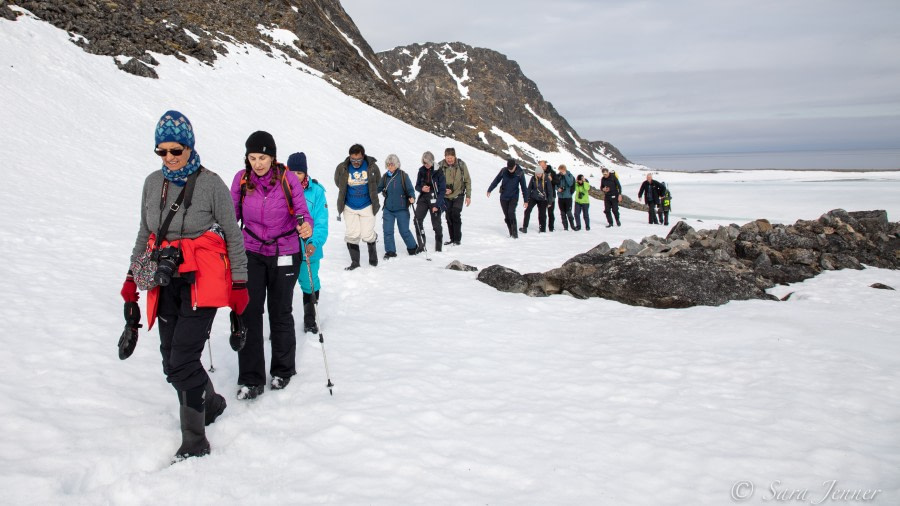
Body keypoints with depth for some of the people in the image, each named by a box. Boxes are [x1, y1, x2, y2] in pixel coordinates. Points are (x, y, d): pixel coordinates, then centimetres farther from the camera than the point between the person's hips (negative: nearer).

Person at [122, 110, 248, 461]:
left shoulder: (211, 184, -8)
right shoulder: (152, 183, 8)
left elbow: (233, 237, -2)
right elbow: (144, 235, 18)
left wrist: (239, 284, -2)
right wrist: (132, 278, 17)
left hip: (202, 283, -6)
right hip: (166, 284, 6)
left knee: (182, 362, -11)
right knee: (171, 362, 7)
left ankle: (194, 442, 2)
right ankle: (210, 402, 35)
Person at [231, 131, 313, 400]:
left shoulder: (288, 178, -11)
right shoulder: (241, 179, -5)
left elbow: (302, 211, -10)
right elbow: (232, 214, 4)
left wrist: (306, 227, -32)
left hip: (284, 254, -2)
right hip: (251, 253, 2)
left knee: (280, 313, 9)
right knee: (248, 312, -6)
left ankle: (283, 371, 28)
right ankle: (251, 379, 3)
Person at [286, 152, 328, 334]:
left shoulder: (316, 191, -5)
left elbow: (321, 222, -9)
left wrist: (314, 243, -22)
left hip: (308, 250, -1)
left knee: (309, 284, 11)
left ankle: (310, 319, 32)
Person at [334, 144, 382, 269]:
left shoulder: (372, 167, -11)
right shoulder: (342, 168, -11)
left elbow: (376, 183, 9)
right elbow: (339, 184, 9)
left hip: (367, 206, -1)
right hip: (349, 208, 1)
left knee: (367, 235, -1)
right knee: (351, 235, -1)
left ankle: (373, 256, 29)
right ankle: (355, 262, 14)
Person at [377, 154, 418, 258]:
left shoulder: (403, 175, -7)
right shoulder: (385, 176, 6)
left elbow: (410, 189, -8)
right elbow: (379, 188, 13)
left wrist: (412, 197, -27)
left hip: (401, 209, -4)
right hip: (388, 209, 4)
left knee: (404, 230, 5)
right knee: (387, 230, 0)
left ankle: (413, 247, 28)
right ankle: (390, 251, 13)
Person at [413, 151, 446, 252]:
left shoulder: (438, 172, -7)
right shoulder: (421, 171, 5)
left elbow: (442, 190, -7)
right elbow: (417, 186, 14)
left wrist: (437, 205, -15)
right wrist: (422, 189, -10)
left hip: (435, 200, -3)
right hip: (423, 199, 4)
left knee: (436, 224, 0)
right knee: (417, 220, -13)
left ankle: (438, 247, 16)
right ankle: (421, 245, -5)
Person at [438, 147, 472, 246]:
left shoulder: (461, 165, -9)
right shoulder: (440, 166, -7)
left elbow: (467, 180, -1)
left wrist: (468, 196, -2)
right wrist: (443, 190, -14)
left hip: (458, 195, -2)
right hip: (446, 196, 3)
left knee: (456, 215, -13)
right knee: (449, 217, 7)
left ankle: (457, 239, -4)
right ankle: (452, 238, 19)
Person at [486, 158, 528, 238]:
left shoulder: (520, 173, -9)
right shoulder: (503, 171, -6)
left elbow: (524, 187, -3)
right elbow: (496, 180, 8)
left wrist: (525, 200, -1)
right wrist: (489, 190, 11)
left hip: (514, 197, -3)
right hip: (504, 197, 3)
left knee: (511, 212, -22)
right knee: (506, 216, 4)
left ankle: (515, 232, -14)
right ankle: (511, 233, 17)